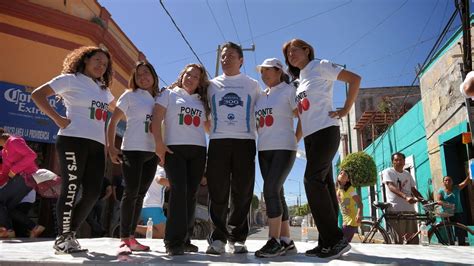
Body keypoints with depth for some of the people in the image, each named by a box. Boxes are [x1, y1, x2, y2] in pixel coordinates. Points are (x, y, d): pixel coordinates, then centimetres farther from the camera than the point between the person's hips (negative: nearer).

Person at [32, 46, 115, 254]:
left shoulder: (103, 89, 23)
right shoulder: (70, 79, 3)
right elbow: (37, 95, -3)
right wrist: (57, 118, -10)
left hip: (97, 144, 7)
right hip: (74, 140, -7)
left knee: (93, 192, 2)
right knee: (71, 189, -7)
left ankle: (70, 233, 16)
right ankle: (63, 238, 4)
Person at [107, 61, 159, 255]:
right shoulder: (129, 96, 3)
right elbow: (113, 122, 2)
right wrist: (111, 147, -7)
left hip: (152, 152, 5)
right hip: (132, 150, -5)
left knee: (140, 195, 8)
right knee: (131, 193, -12)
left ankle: (131, 238, 16)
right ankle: (124, 240, -8)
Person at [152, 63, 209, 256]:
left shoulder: (202, 101, 21)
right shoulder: (169, 94, 10)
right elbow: (156, 119, 1)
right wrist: (159, 143, -10)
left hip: (198, 150, 4)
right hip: (174, 148, -4)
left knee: (191, 194, 3)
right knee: (179, 190, -17)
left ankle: (185, 239, 13)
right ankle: (174, 241, -13)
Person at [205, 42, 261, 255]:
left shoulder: (252, 85, 15)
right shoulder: (212, 85, 16)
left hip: (245, 141, 0)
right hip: (218, 141, 1)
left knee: (242, 191, -2)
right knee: (218, 191, -3)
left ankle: (237, 237, 8)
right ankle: (218, 237, 6)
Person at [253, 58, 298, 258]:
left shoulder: (289, 90, 1)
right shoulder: (261, 96, 17)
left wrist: (295, 141, -6)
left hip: (284, 148, -6)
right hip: (264, 150, 7)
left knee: (270, 190, -18)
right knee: (276, 194, 5)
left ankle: (274, 241, -12)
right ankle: (286, 241, 11)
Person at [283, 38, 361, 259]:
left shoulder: (320, 66, 1)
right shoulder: (298, 82, 22)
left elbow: (354, 79, -5)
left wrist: (345, 109, -9)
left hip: (326, 130, -8)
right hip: (309, 137, 8)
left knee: (313, 179, -19)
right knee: (323, 184, 3)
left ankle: (335, 239, -15)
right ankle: (328, 243, 4)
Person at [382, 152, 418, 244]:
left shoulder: (407, 174, 19)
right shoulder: (388, 172, -1)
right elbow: (391, 187, -17)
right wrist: (405, 197, -33)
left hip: (409, 209, 6)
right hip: (395, 210, -6)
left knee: (414, 240, 6)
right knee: (398, 241, -6)